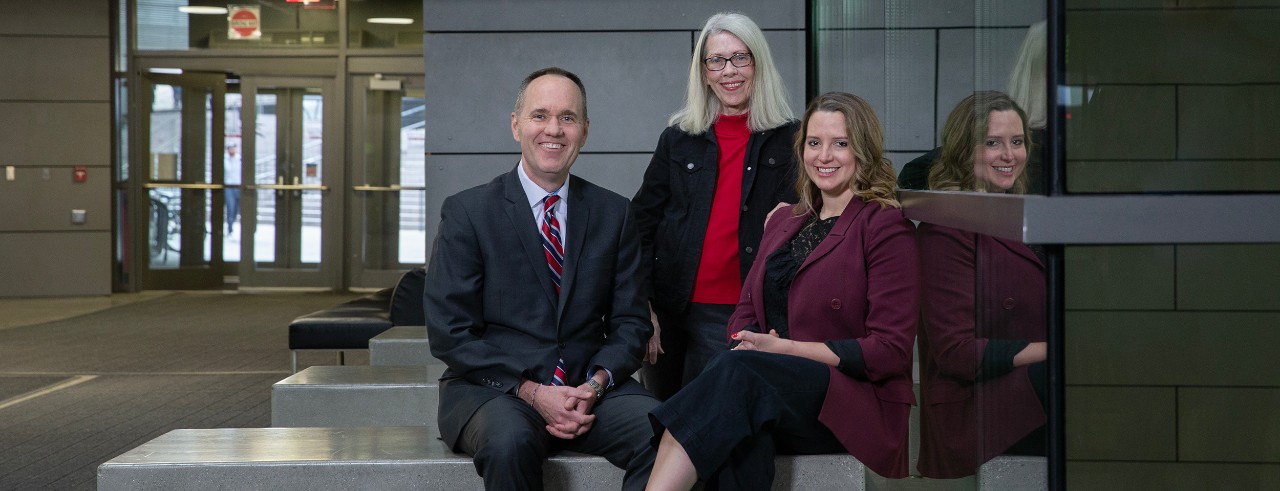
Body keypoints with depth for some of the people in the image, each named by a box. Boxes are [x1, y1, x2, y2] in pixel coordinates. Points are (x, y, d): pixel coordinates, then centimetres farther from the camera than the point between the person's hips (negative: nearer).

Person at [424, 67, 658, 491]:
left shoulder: (614, 213, 10)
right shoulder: (466, 212, 0)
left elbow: (631, 321, 10)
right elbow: (449, 333, -5)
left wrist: (596, 384, -11)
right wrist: (531, 391, -15)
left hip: (589, 389, 3)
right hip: (494, 387, -3)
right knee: (510, 443, -37)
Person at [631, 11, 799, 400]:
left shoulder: (789, 140, 3)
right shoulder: (678, 139, 8)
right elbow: (642, 224, 6)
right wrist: (642, 308, -2)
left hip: (734, 318, -2)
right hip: (669, 313, 2)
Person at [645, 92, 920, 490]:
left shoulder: (887, 227, 0)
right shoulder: (783, 222, 21)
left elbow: (889, 350, -7)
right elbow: (746, 311, 20)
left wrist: (785, 349, -14)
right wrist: (746, 343, -6)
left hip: (856, 404, -4)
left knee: (740, 371, -34)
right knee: (742, 432, -35)